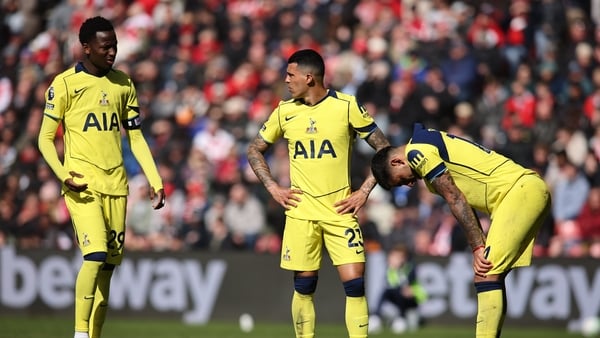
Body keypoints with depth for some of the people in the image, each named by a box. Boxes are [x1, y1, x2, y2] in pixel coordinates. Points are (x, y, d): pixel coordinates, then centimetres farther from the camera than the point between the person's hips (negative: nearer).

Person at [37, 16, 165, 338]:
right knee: (95, 255, -21)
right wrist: (63, 174, -18)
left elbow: (136, 138, 18)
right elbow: (45, 138, -2)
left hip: (115, 185, 5)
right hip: (82, 185, -5)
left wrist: (155, 180, 9)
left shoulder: (123, 84, 12)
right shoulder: (65, 83, -3)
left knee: (108, 265, 5)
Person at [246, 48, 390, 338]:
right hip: (301, 212, 2)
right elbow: (254, 150, 17)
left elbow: (384, 150, 0)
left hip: (340, 209, -2)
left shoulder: (346, 106, -5)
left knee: (355, 284, -9)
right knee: (304, 286, 3)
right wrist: (272, 187, 4)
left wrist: (365, 191, -6)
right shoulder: (285, 111, 4)